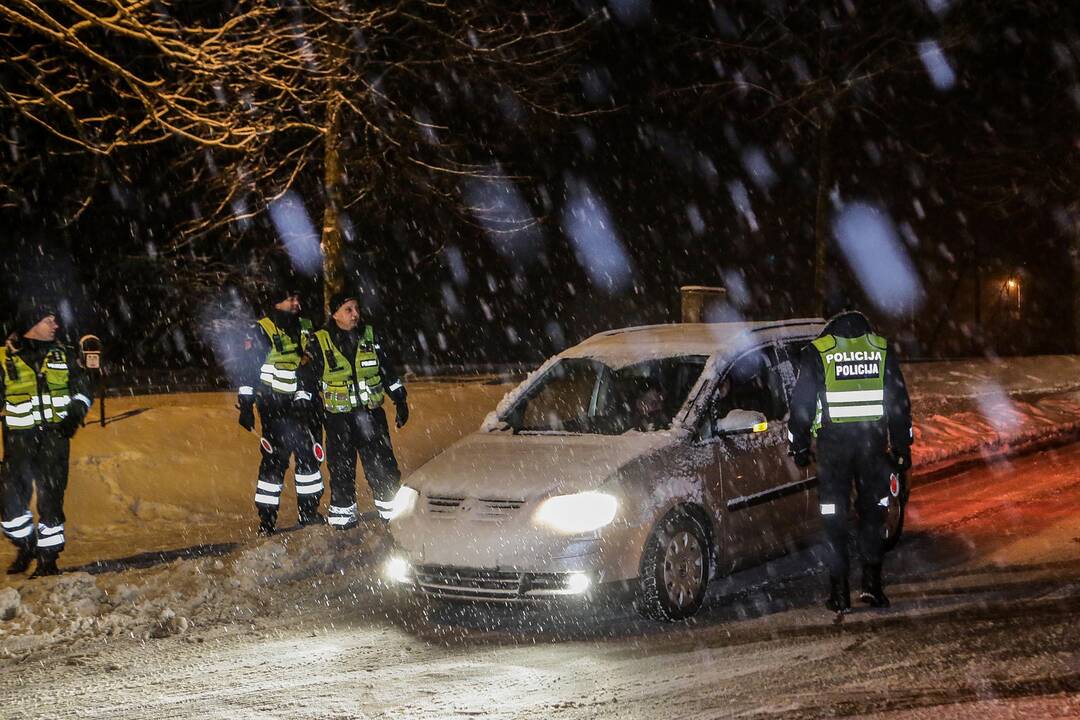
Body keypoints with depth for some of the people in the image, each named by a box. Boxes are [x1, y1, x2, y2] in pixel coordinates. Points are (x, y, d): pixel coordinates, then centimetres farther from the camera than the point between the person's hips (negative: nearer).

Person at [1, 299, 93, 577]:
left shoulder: (63, 355, 10)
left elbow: (82, 389, 17)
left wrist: (75, 413, -1)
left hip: (55, 436, 1)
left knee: (51, 498, -3)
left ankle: (48, 558, 7)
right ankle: (27, 546, 21)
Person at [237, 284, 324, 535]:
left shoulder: (305, 328, 13)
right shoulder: (261, 331, -4)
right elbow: (248, 370, -6)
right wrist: (246, 406, -11)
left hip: (303, 405, 6)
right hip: (274, 407, -6)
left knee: (310, 455, 6)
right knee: (275, 459, -8)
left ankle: (309, 512, 18)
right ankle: (267, 519, -2)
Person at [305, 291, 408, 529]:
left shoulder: (369, 336, 5)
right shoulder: (320, 342, -4)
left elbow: (387, 369, 13)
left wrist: (400, 400, 11)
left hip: (371, 413, 2)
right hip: (338, 417, -2)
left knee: (382, 465, 1)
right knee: (341, 468, 3)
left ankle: (392, 509, 12)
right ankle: (343, 513, 15)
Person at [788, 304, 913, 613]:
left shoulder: (817, 352, 3)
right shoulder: (882, 349, 8)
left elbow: (802, 402, 3)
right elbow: (900, 401, 10)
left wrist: (800, 446, 10)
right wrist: (902, 445, 15)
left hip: (833, 442, -1)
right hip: (873, 440, 1)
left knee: (834, 518, 4)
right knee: (873, 512, 13)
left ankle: (839, 592, 2)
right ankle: (871, 582, 4)